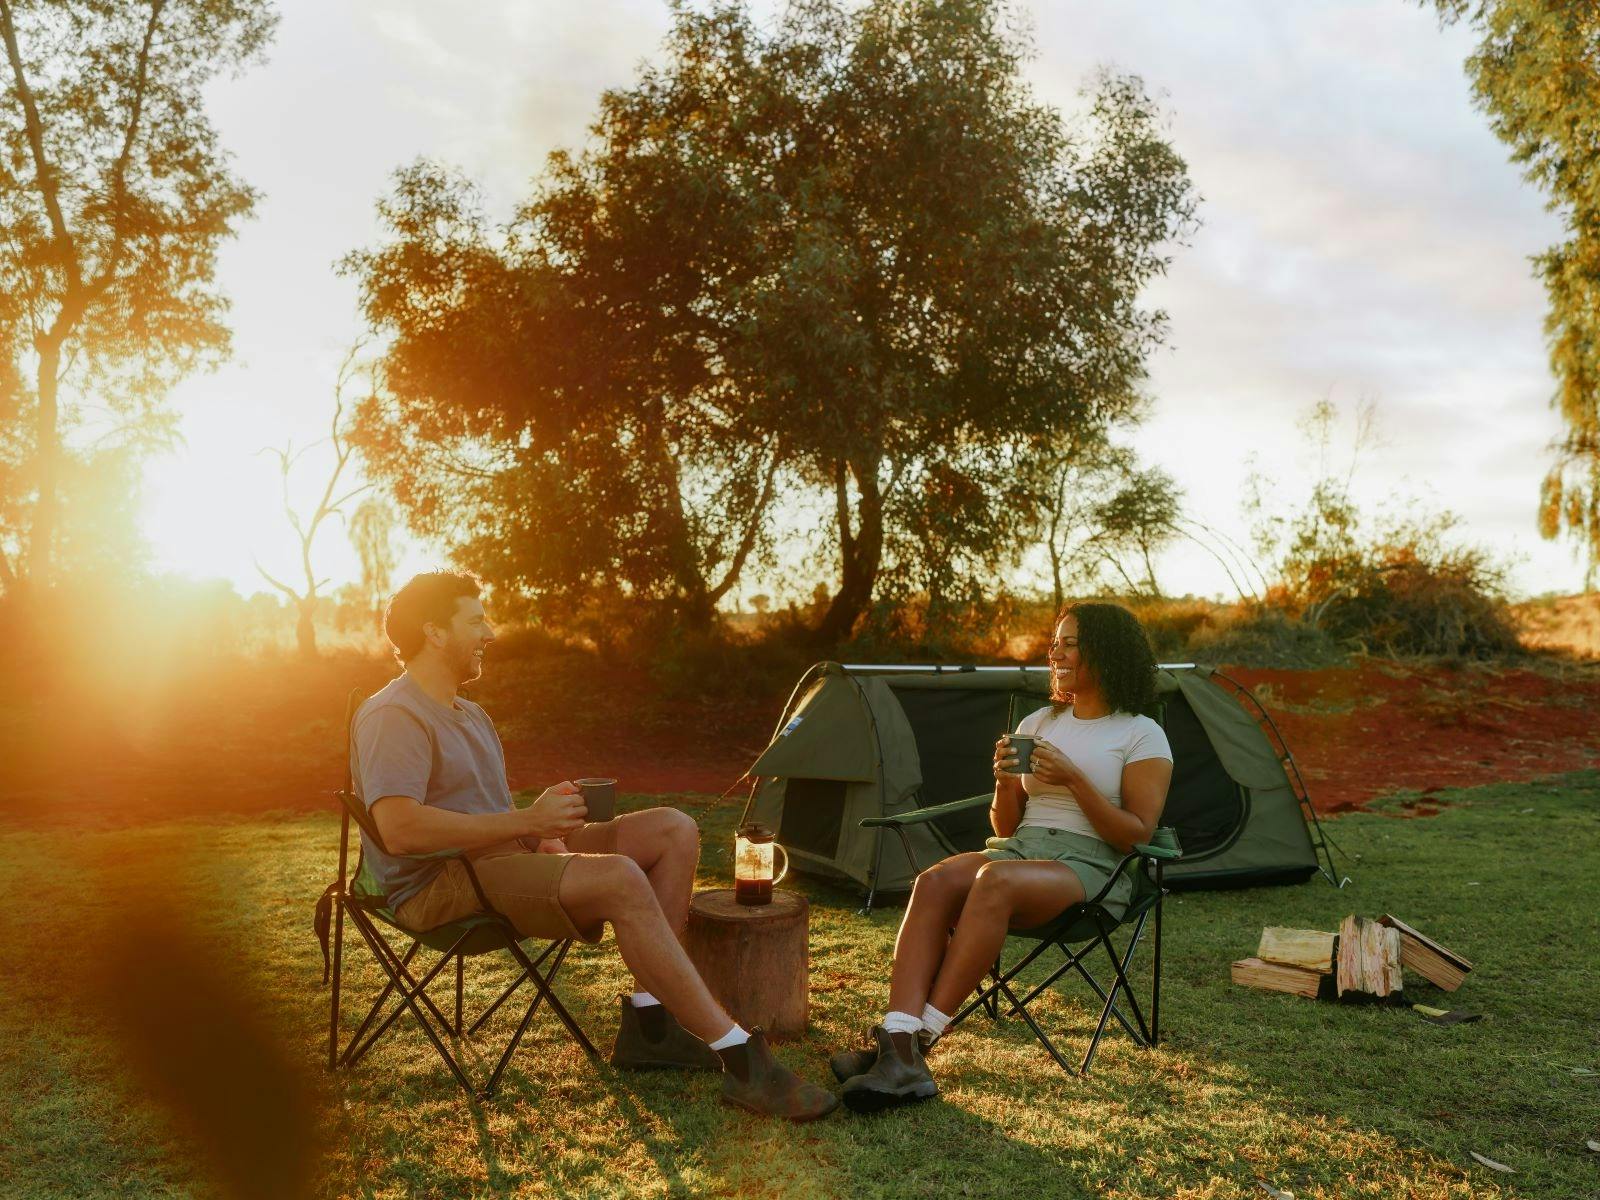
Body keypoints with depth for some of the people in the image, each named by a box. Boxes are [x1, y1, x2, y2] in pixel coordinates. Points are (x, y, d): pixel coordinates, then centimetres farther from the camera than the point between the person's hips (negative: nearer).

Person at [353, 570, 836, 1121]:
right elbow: (399, 829, -27)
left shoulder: (468, 714, 20)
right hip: (440, 887, -10)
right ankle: (741, 1059, -27)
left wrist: (542, 832, -1)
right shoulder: (392, 716, -12)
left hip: (503, 855, 10)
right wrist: (526, 820, -23)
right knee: (619, 879, -33)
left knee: (674, 831, -3)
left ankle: (649, 1023, -7)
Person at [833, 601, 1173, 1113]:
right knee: (934, 882, -29)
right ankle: (898, 1049, -40)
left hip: (1091, 871, -5)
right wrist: (1004, 781, -5)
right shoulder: (1036, 723, 17)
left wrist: (1074, 780, -15)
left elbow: (1137, 836, -6)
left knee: (996, 880, -38)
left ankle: (920, 1037, -33)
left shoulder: (1142, 735, 2)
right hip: (1020, 849, 5)